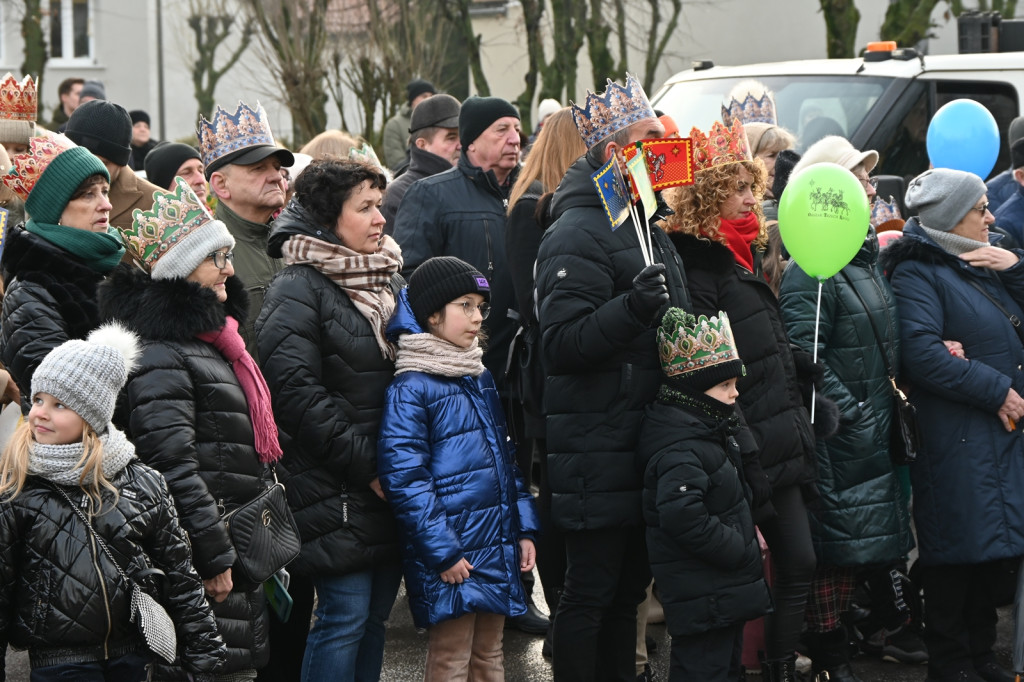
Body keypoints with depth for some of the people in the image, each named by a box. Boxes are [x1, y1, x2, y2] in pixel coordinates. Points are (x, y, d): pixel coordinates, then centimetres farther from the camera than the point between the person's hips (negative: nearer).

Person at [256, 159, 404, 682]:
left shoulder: (390, 281, 15)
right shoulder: (298, 291, -10)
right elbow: (297, 393, -18)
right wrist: (366, 466, -16)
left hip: (386, 486, 8)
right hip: (336, 494, -8)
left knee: (375, 613, 10)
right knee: (346, 614, -8)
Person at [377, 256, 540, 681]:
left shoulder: (480, 379, 14)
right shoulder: (411, 389, -11)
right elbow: (404, 479, -16)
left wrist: (525, 529, 12)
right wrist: (443, 552, -18)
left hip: (497, 547, 8)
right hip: (451, 558, -8)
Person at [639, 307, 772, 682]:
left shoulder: (710, 432, 13)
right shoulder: (681, 448, -21)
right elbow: (683, 517, -32)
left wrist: (746, 534, 12)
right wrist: (742, 550, -24)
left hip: (722, 592, 11)